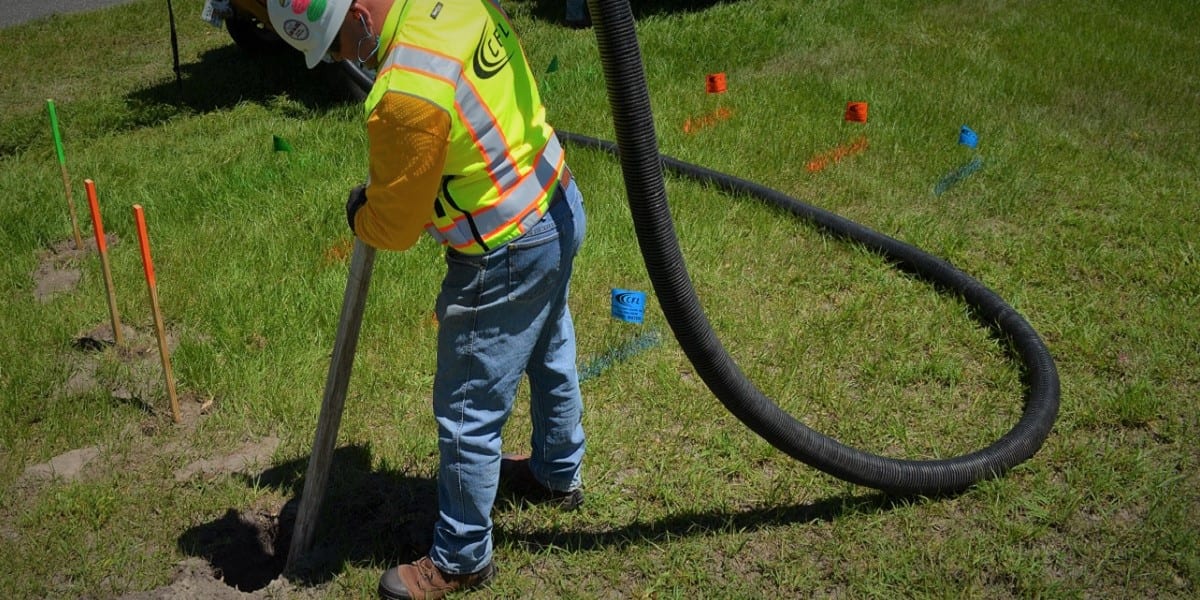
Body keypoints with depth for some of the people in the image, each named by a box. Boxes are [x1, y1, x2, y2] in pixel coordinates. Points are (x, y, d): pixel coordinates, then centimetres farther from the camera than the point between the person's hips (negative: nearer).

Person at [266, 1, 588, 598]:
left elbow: (392, 227, -17)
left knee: (467, 415, 7)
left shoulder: (405, 96, -31)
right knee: (550, 355, 29)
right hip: (559, 205, 9)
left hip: (507, 257, -9)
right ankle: (559, 472, 53)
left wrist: (357, 211, 6)